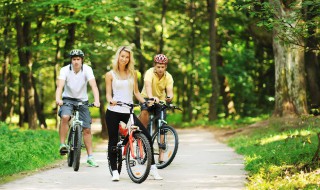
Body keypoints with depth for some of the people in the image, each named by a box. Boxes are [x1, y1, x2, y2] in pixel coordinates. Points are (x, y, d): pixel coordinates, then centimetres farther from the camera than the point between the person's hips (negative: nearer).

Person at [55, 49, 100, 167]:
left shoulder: (87, 70, -15)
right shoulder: (65, 70, -16)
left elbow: (93, 86, -25)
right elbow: (60, 86, -28)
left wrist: (96, 101, -41)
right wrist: (58, 99, -47)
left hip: (82, 100, 1)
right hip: (68, 99, -1)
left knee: (87, 129, 0)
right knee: (65, 117, -33)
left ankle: (90, 158, 8)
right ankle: (62, 145, -22)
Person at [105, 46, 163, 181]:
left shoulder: (132, 73, 12)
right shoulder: (110, 74, 4)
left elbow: (136, 92, 13)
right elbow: (108, 93, -1)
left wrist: (145, 102, -2)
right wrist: (111, 101, -22)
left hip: (128, 111, 2)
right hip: (114, 111, -2)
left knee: (147, 136, -8)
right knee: (113, 141, 1)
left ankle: (152, 168, -1)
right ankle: (114, 171, 11)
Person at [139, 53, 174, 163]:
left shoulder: (168, 77, -13)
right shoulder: (150, 73, -23)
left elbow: (170, 91, -23)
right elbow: (148, 85, -41)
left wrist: (169, 97, -48)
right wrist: (151, 97, -60)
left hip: (160, 101, 2)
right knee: (145, 112, -36)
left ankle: (161, 154, -1)